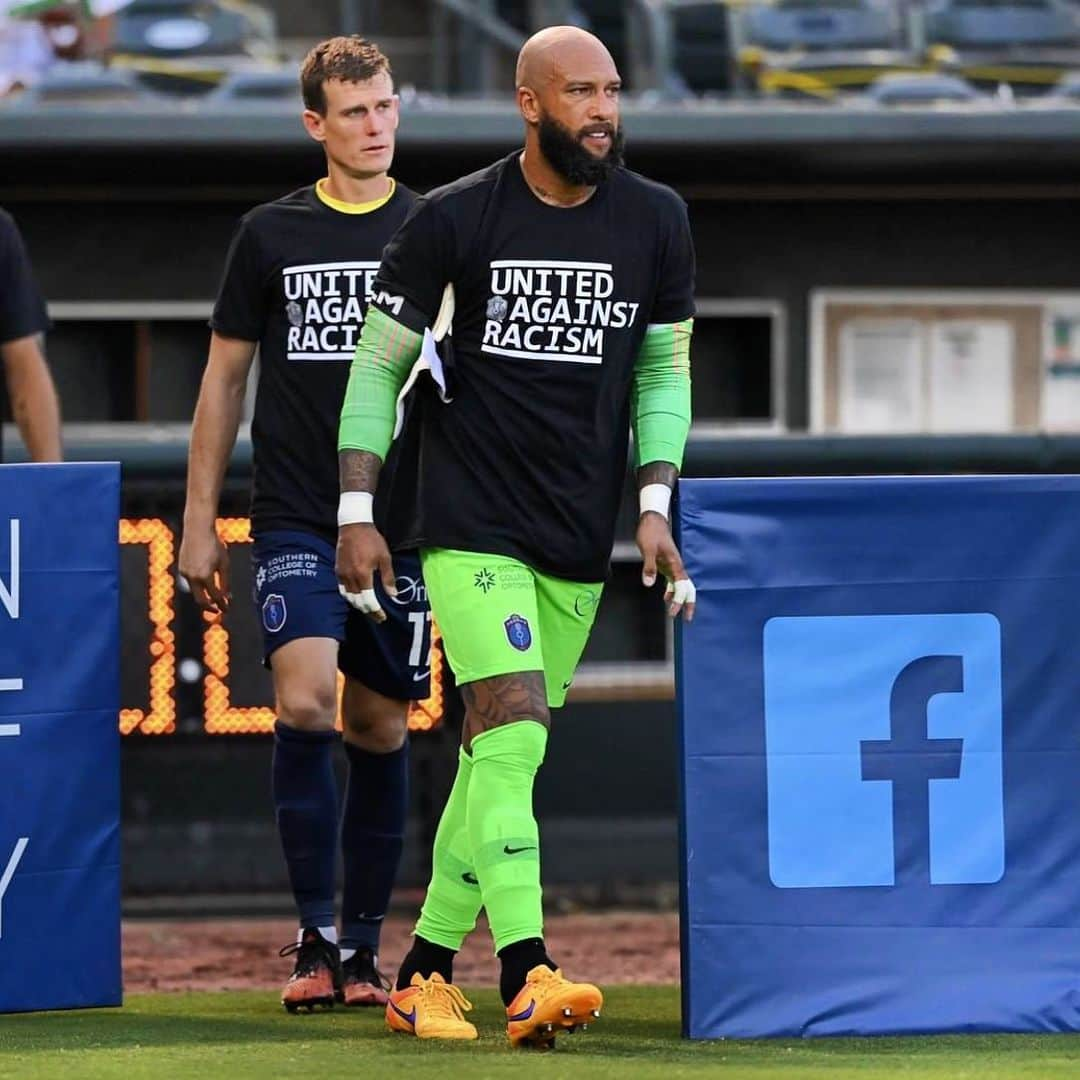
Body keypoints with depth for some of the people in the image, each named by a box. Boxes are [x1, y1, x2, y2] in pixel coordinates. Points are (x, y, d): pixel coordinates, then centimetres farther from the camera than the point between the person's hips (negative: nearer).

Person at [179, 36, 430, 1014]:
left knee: (380, 730, 5)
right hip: (294, 519, -1)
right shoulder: (271, 235, 5)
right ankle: (314, 939, -9)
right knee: (305, 706, -18)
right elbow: (225, 379, 11)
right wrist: (200, 522, 7)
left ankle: (363, 947, 15)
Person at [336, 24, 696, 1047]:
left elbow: (665, 368, 13)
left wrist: (654, 506, 3)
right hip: (469, 520, -4)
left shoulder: (655, 222, 3)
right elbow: (378, 363, 2)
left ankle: (425, 971, 18)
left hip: (581, 539, 4)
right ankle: (527, 977, -26)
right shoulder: (453, 220, -6)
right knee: (511, 728, -19)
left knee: (502, 752, 8)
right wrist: (357, 514, -3)